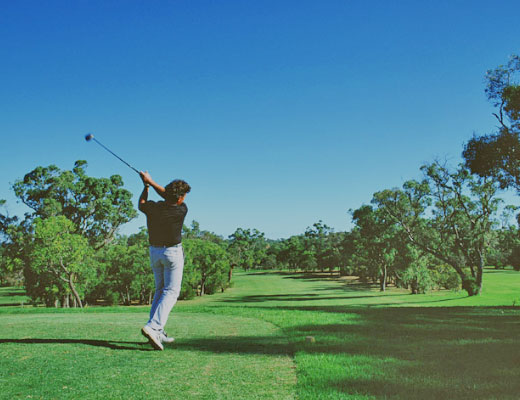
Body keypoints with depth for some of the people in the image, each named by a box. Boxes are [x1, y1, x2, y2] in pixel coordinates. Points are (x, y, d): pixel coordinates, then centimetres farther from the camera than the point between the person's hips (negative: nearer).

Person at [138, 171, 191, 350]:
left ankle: (158, 333, 11)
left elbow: (141, 204, 14)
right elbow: (168, 196, -1)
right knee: (171, 292, -3)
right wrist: (150, 181, 3)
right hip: (173, 253, -5)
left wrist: (146, 186, 17)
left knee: (160, 290, 16)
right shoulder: (182, 210, -18)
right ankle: (153, 327, -22)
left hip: (154, 252, 5)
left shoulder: (153, 208, -11)